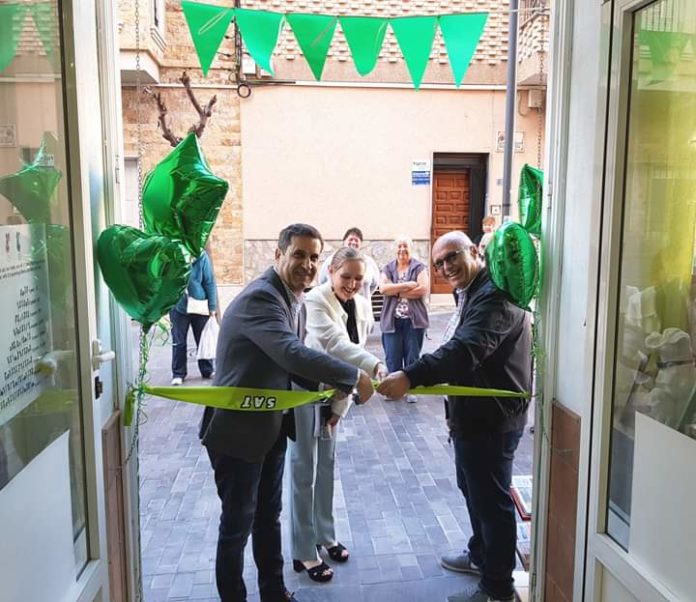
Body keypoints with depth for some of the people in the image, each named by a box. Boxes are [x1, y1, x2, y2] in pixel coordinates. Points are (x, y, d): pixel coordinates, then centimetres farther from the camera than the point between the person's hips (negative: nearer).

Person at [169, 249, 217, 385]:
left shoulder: (201, 256, -11)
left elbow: (210, 282, -7)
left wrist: (212, 307, -7)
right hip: (178, 306, 0)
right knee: (178, 342, 8)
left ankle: (207, 370, 26)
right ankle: (178, 373, 20)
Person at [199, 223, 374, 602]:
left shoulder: (295, 302, 5)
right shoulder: (259, 298, -25)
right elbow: (293, 354, -38)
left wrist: (331, 391, -4)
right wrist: (354, 378, -31)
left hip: (271, 426, 9)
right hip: (237, 428, -9)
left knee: (268, 517, 22)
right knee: (238, 522, 7)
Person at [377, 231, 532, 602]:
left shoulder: (493, 296, -22)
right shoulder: (473, 294, 14)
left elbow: (464, 350, -37)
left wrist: (411, 377, -47)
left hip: (491, 419, -11)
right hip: (475, 415, 11)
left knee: (491, 500, 2)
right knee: (473, 490, 25)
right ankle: (480, 554, 45)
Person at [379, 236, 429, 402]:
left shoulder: (419, 267, 2)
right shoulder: (388, 268, 10)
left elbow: (424, 289, -12)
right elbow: (383, 288, -7)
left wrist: (397, 292, -8)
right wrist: (407, 285, -14)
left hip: (414, 320, -2)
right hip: (392, 320, 2)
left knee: (412, 356, 4)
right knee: (392, 357, 4)